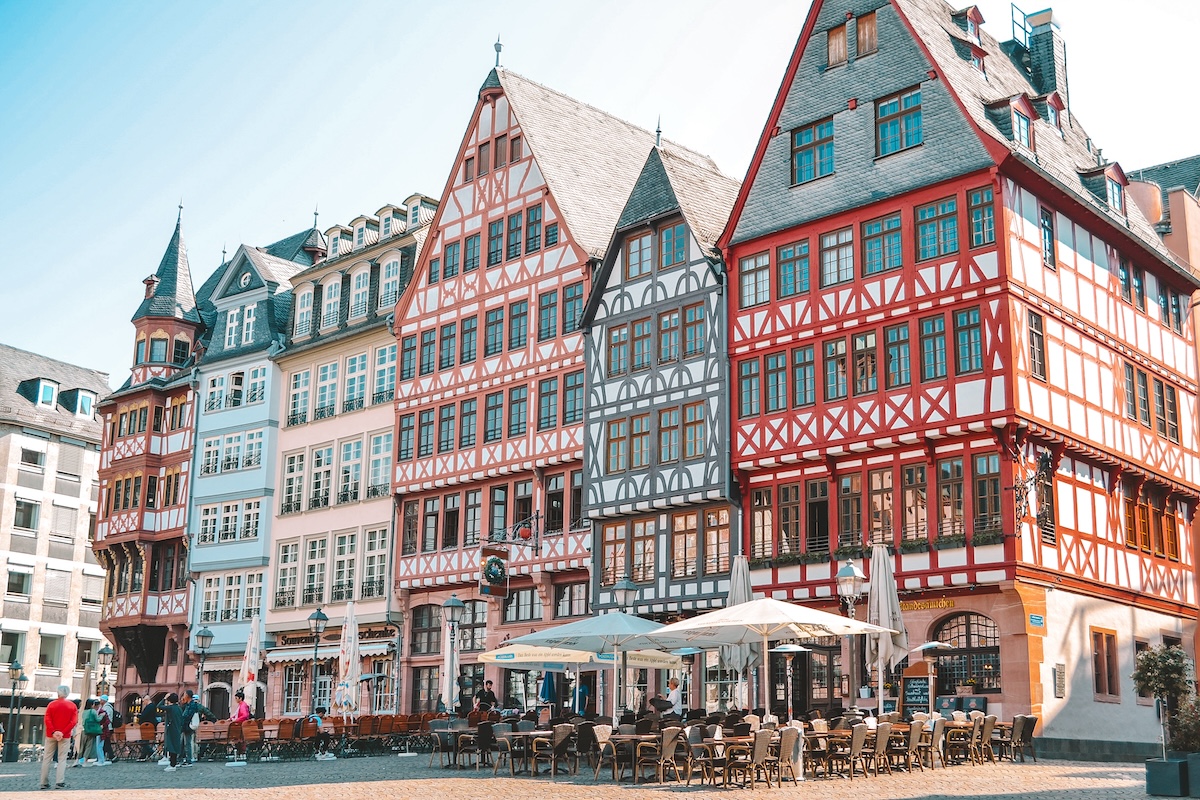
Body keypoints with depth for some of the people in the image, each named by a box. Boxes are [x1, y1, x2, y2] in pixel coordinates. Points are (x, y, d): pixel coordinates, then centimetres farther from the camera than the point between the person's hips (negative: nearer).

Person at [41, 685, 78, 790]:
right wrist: (63, 732, -12)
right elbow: (74, 721, -8)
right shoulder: (72, 706, 1)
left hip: (51, 735, 1)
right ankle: (60, 782, -9)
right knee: (62, 759, 0)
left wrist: (53, 732, -12)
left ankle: (44, 783, 7)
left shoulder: (51, 704, 2)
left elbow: (47, 720, -8)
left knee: (47, 759, 8)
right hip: (65, 736, -1)